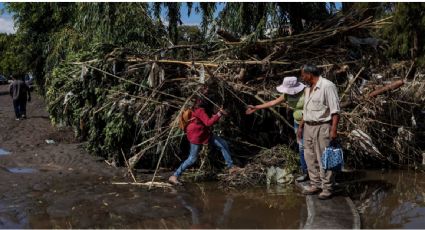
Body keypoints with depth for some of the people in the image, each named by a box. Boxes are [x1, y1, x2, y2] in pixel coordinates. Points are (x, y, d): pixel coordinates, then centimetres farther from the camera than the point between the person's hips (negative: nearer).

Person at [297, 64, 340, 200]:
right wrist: (301, 126, 20)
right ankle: (315, 184, 22)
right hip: (308, 127, 8)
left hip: (322, 127, -8)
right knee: (310, 158, 11)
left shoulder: (327, 86, -13)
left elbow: (335, 110, -17)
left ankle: (327, 188, 5)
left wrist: (333, 130, -21)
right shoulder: (308, 88, 14)